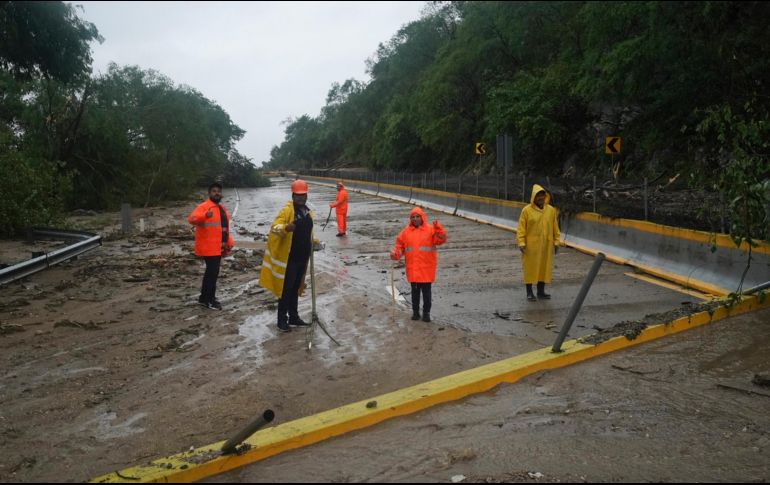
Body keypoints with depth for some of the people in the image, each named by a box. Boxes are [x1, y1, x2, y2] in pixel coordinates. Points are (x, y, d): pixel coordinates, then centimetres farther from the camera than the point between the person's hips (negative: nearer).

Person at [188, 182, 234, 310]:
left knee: (211, 272, 16)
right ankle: (210, 300, 2)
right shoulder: (204, 207, -12)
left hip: (218, 247, 9)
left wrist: (229, 242, 13)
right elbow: (191, 219, -28)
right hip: (209, 248, -9)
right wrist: (205, 215, -47)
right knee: (212, 272, -8)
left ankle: (204, 297, 27)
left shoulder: (222, 208, 16)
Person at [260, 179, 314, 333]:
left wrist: (314, 242, 13)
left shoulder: (308, 212, 12)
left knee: (296, 288, 16)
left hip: (302, 257, 7)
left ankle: (293, 317, 26)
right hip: (288, 258, -7)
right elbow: (274, 228, -25)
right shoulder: (287, 210, -12)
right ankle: (282, 320, 7)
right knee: (286, 288, -2)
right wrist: (285, 228, -44)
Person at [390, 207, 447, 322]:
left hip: (426, 268, -2)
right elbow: (400, 245, 8)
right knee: (415, 291, 12)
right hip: (412, 268, 2)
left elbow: (442, 239, -16)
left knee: (426, 291, 5)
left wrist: (438, 228, -31)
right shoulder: (406, 231, 3)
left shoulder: (430, 230, -5)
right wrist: (395, 253, -11)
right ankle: (415, 311, 24)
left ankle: (426, 312, 17)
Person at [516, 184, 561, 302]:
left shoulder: (551, 210, 4)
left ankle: (541, 291, 21)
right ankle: (529, 292, 12)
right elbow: (521, 228, -7)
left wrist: (556, 242, 7)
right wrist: (521, 243, -13)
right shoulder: (526, 210, -7)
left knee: (544, 267, 9)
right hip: (531, 245, -4)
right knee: (530, 268, 3)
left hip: (546, 245, 4)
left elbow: (555, 227, 9)